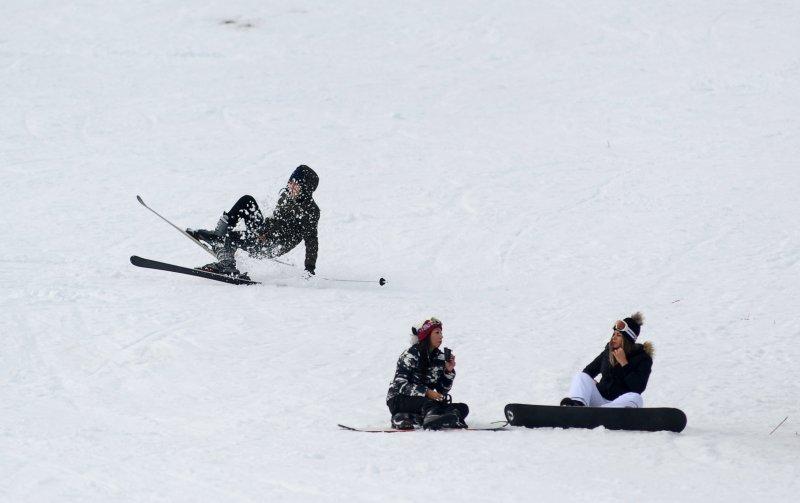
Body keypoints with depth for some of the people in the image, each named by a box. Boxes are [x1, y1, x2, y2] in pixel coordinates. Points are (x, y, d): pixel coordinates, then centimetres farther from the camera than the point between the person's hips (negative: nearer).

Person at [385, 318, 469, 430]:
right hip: (399, 400, -6)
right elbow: (400, 384, -18)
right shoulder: (410, 355, -9)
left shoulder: (440, 357, 9)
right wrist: (426, 393, -26)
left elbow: (443, 390, 8)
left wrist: (449, 371, -9)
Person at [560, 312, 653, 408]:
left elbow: (639, 388, -16)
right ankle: (578, 403, -51)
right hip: (600, 399, 4)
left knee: (635, 398, -36)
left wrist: (624, 363, -16)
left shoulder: (643, 358, -2)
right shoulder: (608, 353, 11)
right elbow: (589, 371, 24)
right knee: (581, 376, -15)